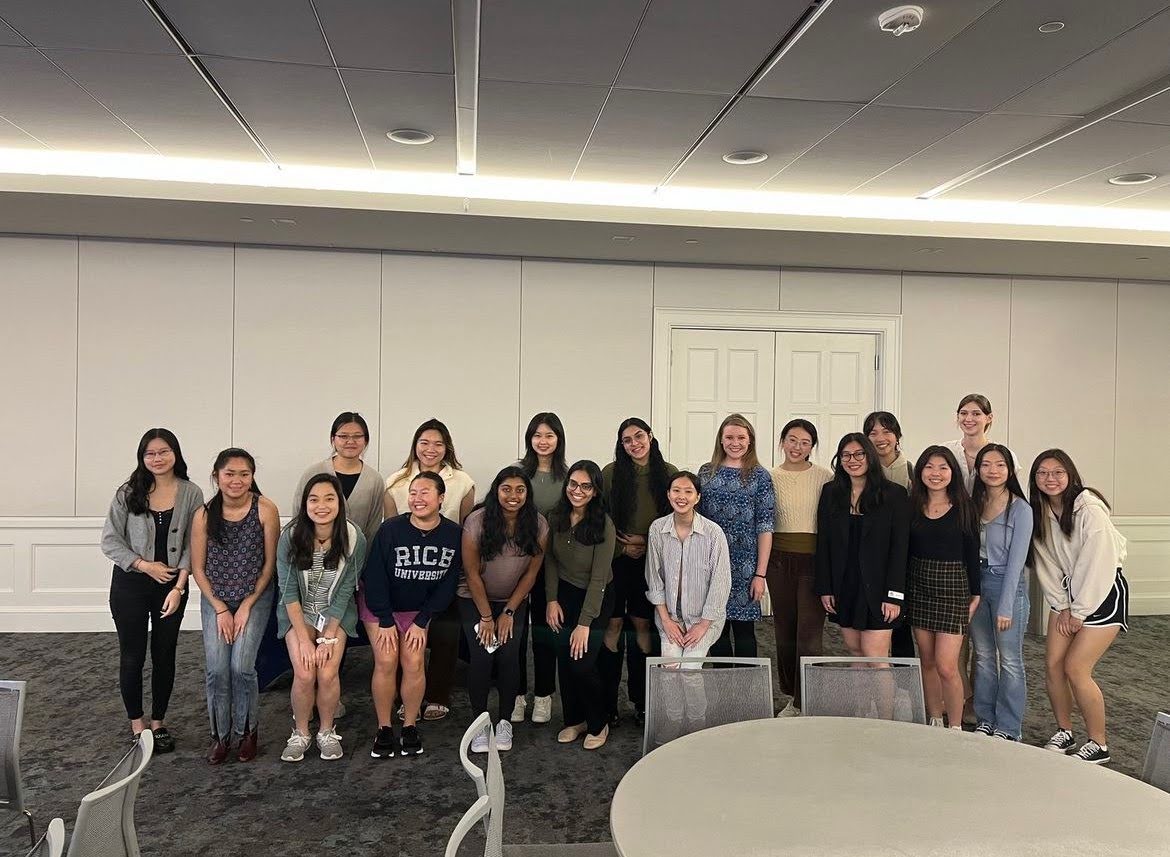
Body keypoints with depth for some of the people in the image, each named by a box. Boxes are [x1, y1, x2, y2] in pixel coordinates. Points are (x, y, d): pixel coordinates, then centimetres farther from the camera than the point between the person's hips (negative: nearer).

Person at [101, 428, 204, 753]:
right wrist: (146, 566, -13)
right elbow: (110, 541, -5)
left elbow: (192, 546, -4)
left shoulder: (191, 493, -5)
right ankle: (137, 724, 23)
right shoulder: (128, 493, -6)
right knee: (132, 656, 7)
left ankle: (159, 722, 27)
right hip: (130, 584, 0)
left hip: (172, 585, 1)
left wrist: (179, 587, -10)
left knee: (165, 655, 11)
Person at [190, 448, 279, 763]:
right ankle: (220, 735, 18)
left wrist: (246, 607, -8)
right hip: (214, 600, 2)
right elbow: (198, 568, -2)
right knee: (217, 670, -4)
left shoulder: (265, 510, -15)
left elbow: (269, 563, -8)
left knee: (241, 666, -10)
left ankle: (247, 731, 13)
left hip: (255, 598, -2)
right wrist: (220, 609, -6)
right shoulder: (204, 515, -10)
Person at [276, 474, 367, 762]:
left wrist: (328, 637, -15)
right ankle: (300, 733, 10)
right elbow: (289, 592, -14)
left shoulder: (354, 538, -19)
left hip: (337, 613, 0)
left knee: (327, 674, -16)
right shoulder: (290, 536, -18)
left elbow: (345, 591, -12)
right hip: (298, 612, 0)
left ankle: (326, 731, 10)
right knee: (304, 674, -16)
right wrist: (303, 639, -17)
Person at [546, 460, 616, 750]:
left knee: (582, 663, -10)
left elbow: (598, 579, -21)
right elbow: (550, 560, 3)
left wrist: (584, 624, -21)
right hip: (564, 594, 4)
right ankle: (574, 720, 24)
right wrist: (552, 600, -3)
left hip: (596, 599, -4)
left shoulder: (604, 526, -21)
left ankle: (598, 724, 15)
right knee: (564, 660, 1)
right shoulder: (556, 517, -7)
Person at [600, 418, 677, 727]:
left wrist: (648, 542, -6)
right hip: (616, 559, -1)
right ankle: (608, 702, 9)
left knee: (642, 624, 5)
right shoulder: (611, 472, -1)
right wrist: (623, 543, -7)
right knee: (613, 624, 0)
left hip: (651, 559, 1)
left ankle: (641, 701, 16)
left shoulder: (668, 473, 3)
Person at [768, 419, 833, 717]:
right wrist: (762, 564, 4)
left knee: (809, 633, -5)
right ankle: (792, 696, 27)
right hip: (780, 559, 3)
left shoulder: (825, 477, -1)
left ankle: (805, 703, 6)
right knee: (784, 630, 12)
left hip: (814, 560, -3)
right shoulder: (769, 477, 5)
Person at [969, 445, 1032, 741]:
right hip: (976, 582, 5)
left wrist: (1005, 607, -15)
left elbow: (1016, 560, -13)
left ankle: (1008, 728, 15)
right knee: (983, 657, 13)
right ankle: (985, 720, 25)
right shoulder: (973, 504, 5)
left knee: (1009, 660, 4)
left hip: (1007, 584, -5)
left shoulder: (1020, 509, -10)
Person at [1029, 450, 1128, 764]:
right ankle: (1064, 733, 19)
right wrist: (1061, 607, -1)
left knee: (1076, 668, -8)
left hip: (1103, 592, -6)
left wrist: (1079, 611, -14)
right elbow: (1047, 564, 4)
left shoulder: (1089, 509, -21)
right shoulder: (1039, 512, -1)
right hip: (1067, 594, 6)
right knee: (1053, 664, 1)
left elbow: (1098, 564, -20)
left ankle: (1099, 745, 8)